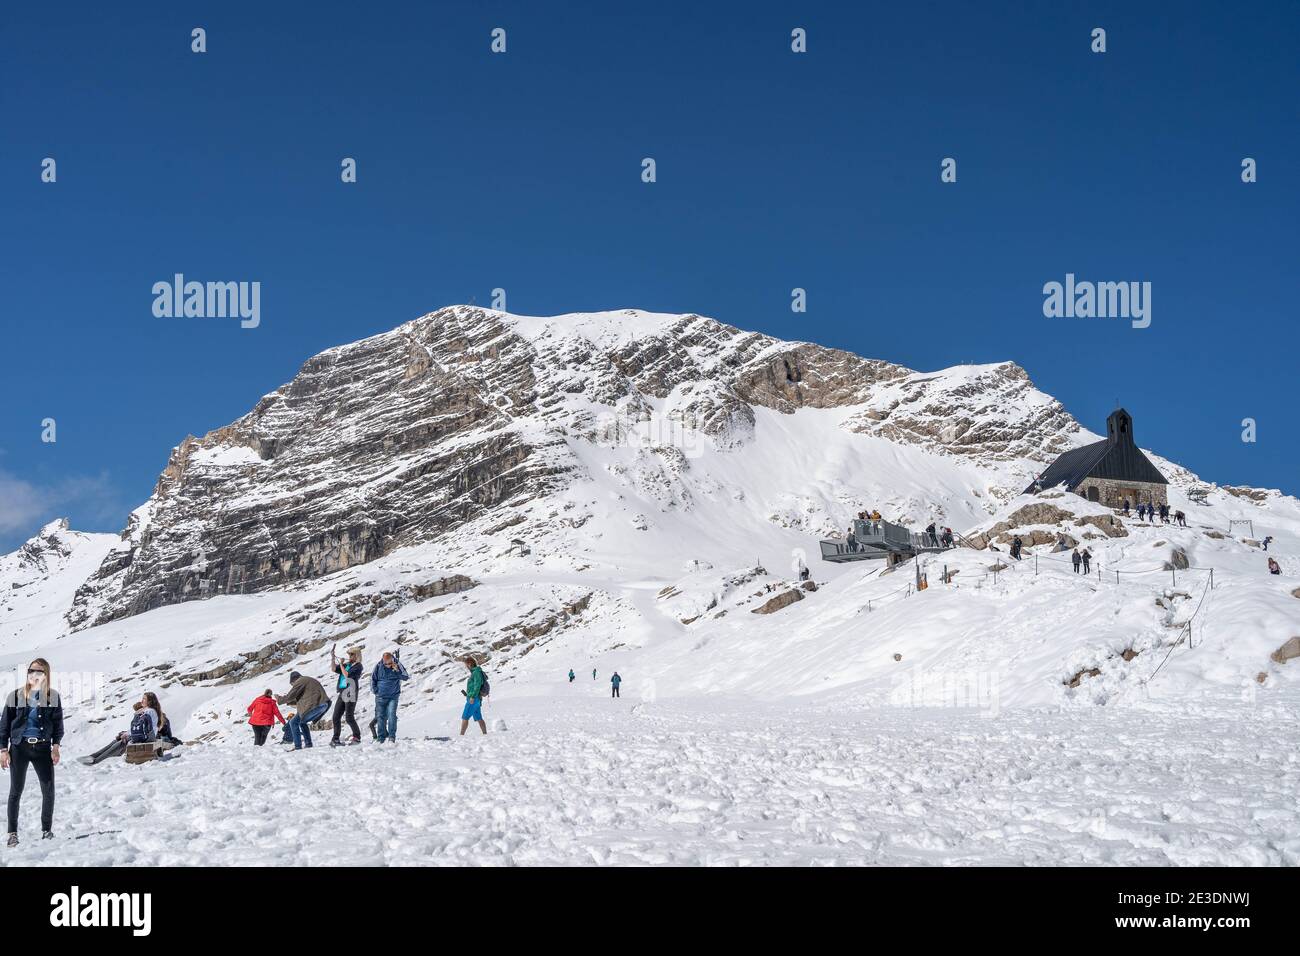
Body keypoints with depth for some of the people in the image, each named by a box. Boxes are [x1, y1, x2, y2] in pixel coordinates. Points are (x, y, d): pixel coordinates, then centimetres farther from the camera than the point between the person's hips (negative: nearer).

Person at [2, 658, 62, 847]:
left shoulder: (53, 696, 3)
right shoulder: (16, 695, 1)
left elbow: (58, 723, 5)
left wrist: (56, 746, -7)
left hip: (42, 747, 1)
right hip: (19, 747, -1)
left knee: (48, 790, -1)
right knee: (16, 791, 4)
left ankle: (47, 829, 13)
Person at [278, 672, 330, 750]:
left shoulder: (299, 682, -1)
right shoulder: (309, 680, 28)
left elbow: (290, 696, -2)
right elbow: (302, 699, 33)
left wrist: (279, 700, 15)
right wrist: (289, 702, 34)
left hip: (315, 706, -9)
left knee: (294, 722, 2)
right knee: (302, 722, 25)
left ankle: (297, 746, -4)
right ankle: (308, 744, 20)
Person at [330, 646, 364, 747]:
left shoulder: (358, 666, -4)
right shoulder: (347, 665, 18)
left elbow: (347, 675, -14)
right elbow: (334, 669, 10)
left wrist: (341, 664, -5)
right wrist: (332, 657, 3)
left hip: (350, 694, -8)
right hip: (342, 693, 8)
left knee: (349, 718, -7)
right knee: (336, 717, 4)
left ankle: (357, 737, 5)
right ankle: (335, 739, 8)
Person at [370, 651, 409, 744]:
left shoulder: (397, 665, -5)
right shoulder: (379, 666, -5)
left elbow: (406, 677, -8)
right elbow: (372, 679, 7)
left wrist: (397, 670, -21)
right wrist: (375, 690, 3)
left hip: (393, 697, -1)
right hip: (380, 697, 1)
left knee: (392, 715, -15)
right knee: (381, 717, 5)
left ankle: (392, 736, -12)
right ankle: (381, 737, 14)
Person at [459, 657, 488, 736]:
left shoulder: (476, 672, -12)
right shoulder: (474, 672, 17)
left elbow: (477, 684, -21)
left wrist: (472, 696, -23)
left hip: (473, 699, -10)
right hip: (476, 699, 10)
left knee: (465, 717, -9)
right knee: (479, 718, 10)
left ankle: (461, 735, -10)